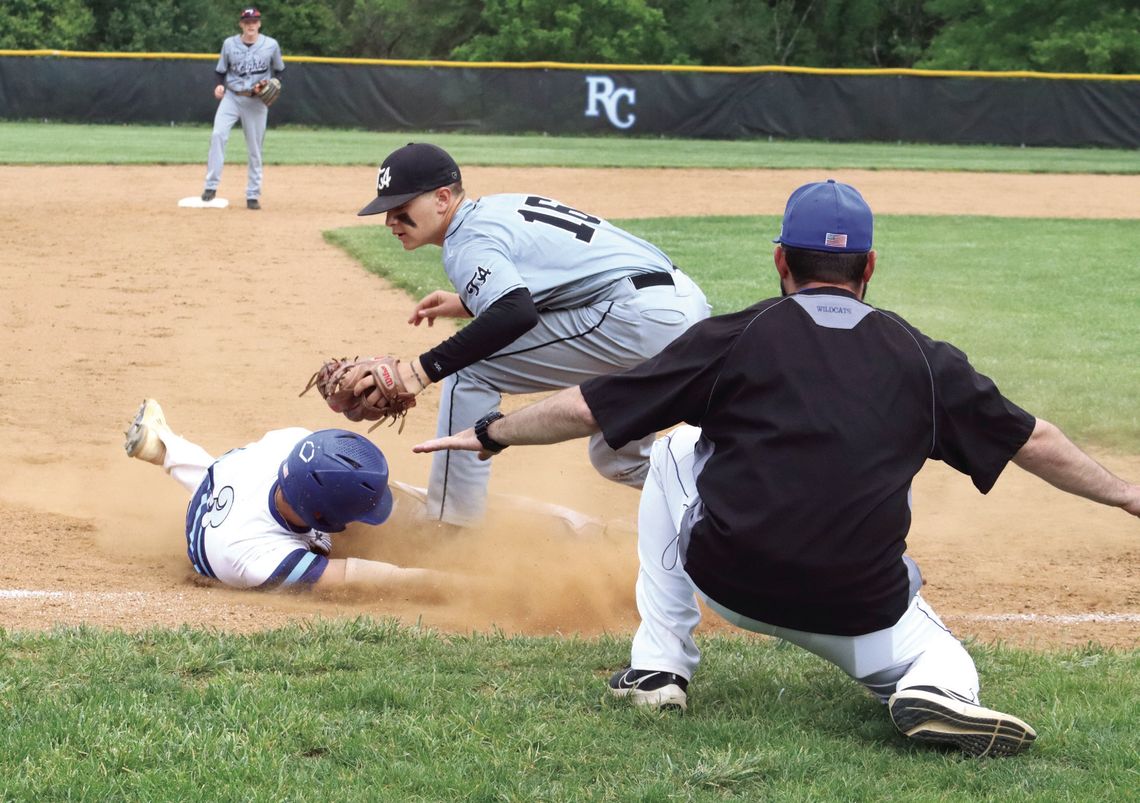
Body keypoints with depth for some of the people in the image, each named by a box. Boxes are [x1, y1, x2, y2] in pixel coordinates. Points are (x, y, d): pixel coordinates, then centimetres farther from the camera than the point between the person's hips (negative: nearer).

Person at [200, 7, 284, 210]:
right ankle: (211, 186, -18)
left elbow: (279, 70, 12)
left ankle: (253, 194, 13)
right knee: (218, 134, -22)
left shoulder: (271, 45, -2)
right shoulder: (229, 44, 0)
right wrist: (220, 85, -11)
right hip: (231, 96, 0)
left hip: (256, 100, 0)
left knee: (255, 148, 3)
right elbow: (221, 71, 9)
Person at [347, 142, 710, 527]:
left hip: (637, 317, -10)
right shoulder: (499, 206, 18)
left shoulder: (467, 242, -10)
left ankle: (446, 524, -5)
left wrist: (424, 368, -30)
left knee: (470, 369, -8)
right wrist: (469, 304, 26)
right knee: (620, 461, 28)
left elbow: (517, 313, -28)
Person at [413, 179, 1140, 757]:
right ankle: (936, 693, -12)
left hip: (730, 581, 0)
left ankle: (660, 662, 17)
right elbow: (1033, 441, 16)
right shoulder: (923, 359, 7)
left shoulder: (735, 338, 3)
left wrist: (491, 435, 21)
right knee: (937, 654, 28)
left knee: (676, 450, 25)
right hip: (863, 618, 0)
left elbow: (586, 410, 5)